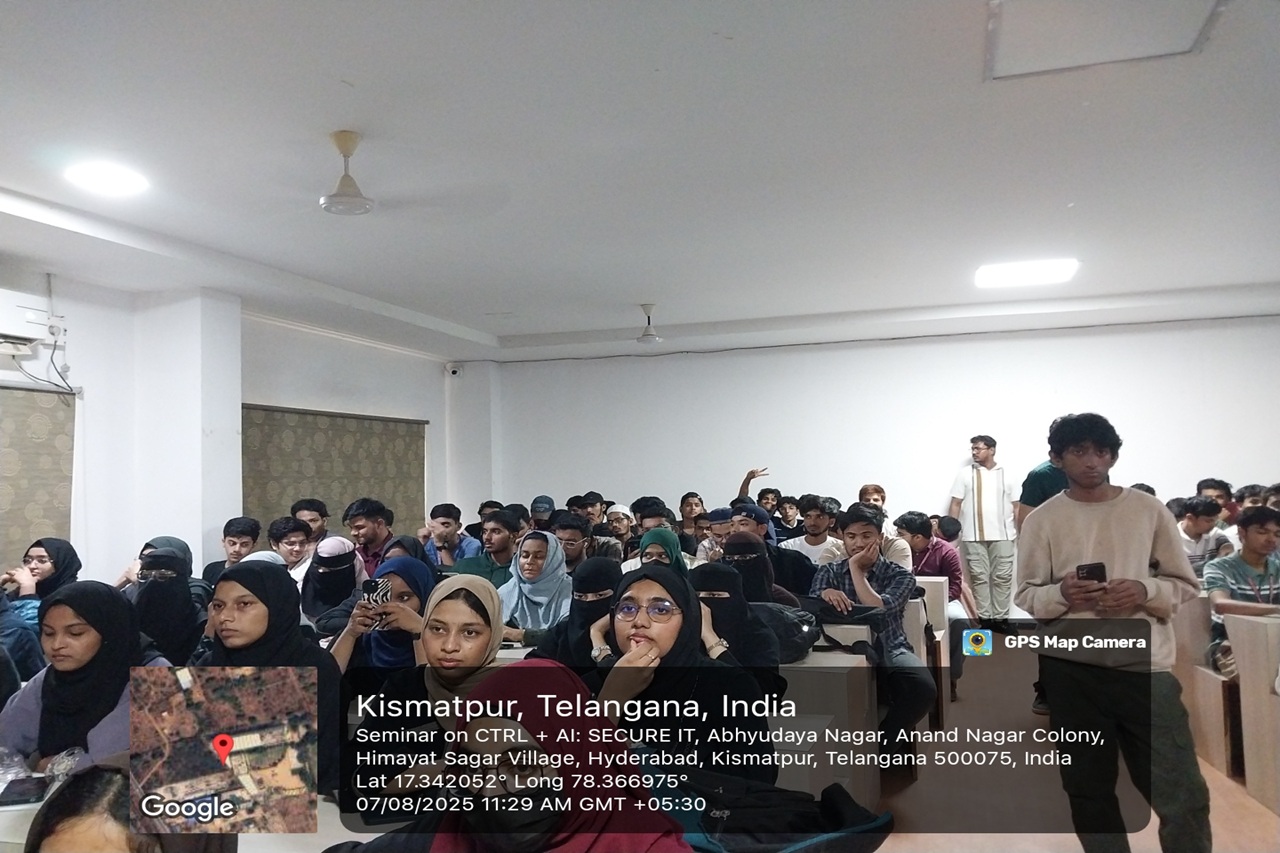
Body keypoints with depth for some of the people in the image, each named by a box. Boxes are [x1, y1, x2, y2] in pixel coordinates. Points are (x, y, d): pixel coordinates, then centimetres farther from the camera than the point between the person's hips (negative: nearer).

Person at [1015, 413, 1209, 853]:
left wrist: (1145, 591, -13)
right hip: (1069, 668, 1)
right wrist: (1061, 594, -18)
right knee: (1088, 786, 13)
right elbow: (1025, 596, 3)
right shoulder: (1042, 519, 1)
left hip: (1144, 664, 0)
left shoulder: (1148, 510, 2)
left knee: (1181, 790, 0)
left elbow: (1185, 584, 7)